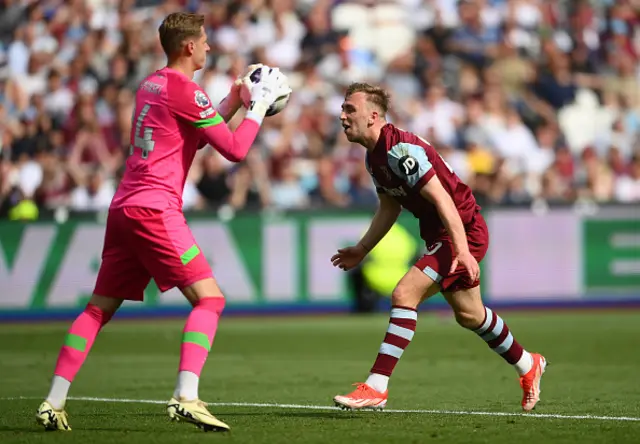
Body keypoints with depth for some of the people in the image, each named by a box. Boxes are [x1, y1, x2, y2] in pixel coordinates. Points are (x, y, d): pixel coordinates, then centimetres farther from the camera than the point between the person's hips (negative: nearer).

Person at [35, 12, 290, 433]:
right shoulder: (185, 90, -8)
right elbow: (235, 149, -7)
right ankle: (186, 398, -22)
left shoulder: (150, 85, 18)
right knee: (209, 299, -7)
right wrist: (259, 105, 5)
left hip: (123, 209, 9)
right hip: (155, 209, -9)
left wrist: (229, 106, 27)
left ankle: (53, 403, 8)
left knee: (99, 308, 12)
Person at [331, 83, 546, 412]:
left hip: (462, 230, -10)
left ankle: (375, 388, -21)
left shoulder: (400, 150, -24)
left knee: (404, 295, -20)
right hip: (438, 235, 10)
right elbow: (389, 208, 20)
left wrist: (462, 249, -35)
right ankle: (527, 365, 43)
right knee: (468, 314, 22)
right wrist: (361, 250, 17)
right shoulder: (374, 156, 7)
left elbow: (441, 198, -29)